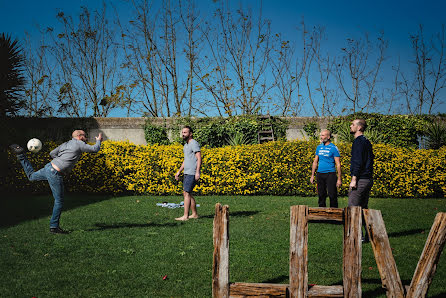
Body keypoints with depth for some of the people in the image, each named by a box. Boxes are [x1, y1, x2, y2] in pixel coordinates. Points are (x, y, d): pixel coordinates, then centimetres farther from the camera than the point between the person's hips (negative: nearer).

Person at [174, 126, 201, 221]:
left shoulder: (194, 143, -10)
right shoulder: (186, 145, 19)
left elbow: (199, 158, -18)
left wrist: (197, 172, -26)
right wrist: (179, 171, 24)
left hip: (192, 173, -10)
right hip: (187, 173, 10)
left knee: (186, 193, -11)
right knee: (186, 193, 11)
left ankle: (185, 216, -11)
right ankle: (194, 214, 17)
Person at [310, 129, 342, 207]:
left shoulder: (333, 148, -4)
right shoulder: (319, 147, 12)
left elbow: (338, 164, -6)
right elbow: (315, 162, 18)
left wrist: (339, 179, -10)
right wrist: (312, 176, 13)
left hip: (330, 174, -5)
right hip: (320, 174, 5)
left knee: (332, 195, -7)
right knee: (321, 195, 8)